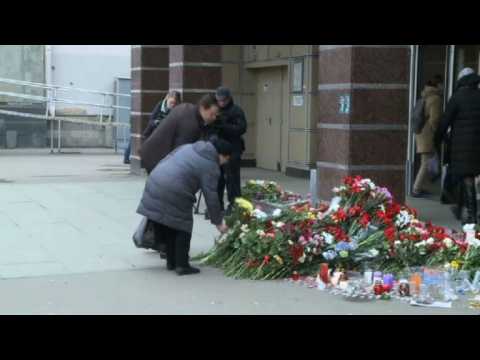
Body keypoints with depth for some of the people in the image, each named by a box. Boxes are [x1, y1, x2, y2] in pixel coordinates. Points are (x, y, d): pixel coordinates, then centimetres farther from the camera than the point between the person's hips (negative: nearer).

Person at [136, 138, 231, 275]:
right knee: (182, 228, 8)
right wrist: (218, 222, 5)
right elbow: (211, 197, -4)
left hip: (154, 183, 8)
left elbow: (165, 161, 20)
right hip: (174, 194, -8)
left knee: (168, 228, 19)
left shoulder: (189, 147, 18)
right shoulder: (211, 167, -4)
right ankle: (182, 265, 9)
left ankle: (171, 262, 29)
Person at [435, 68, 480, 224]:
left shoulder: (457, 97, -9)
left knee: (467, 178, -3)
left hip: (462, 144, -5)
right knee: (466, 176, 18)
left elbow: (445, 122, -7)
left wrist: (436, 142, 5)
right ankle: (459, 208, 29)